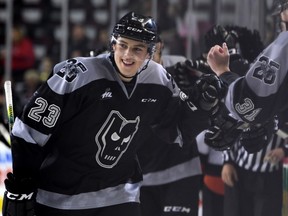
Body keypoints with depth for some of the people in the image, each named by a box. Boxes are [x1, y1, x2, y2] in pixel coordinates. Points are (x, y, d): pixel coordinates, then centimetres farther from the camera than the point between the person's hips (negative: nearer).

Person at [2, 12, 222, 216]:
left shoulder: (158, 81, -5)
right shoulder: (78, 75, -21)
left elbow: (179, 130, 11)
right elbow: (29, 133, -17)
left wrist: (199, 104, -9)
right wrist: (19, 191, -15)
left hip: (119, 194, 4)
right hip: (59, 196, -4)